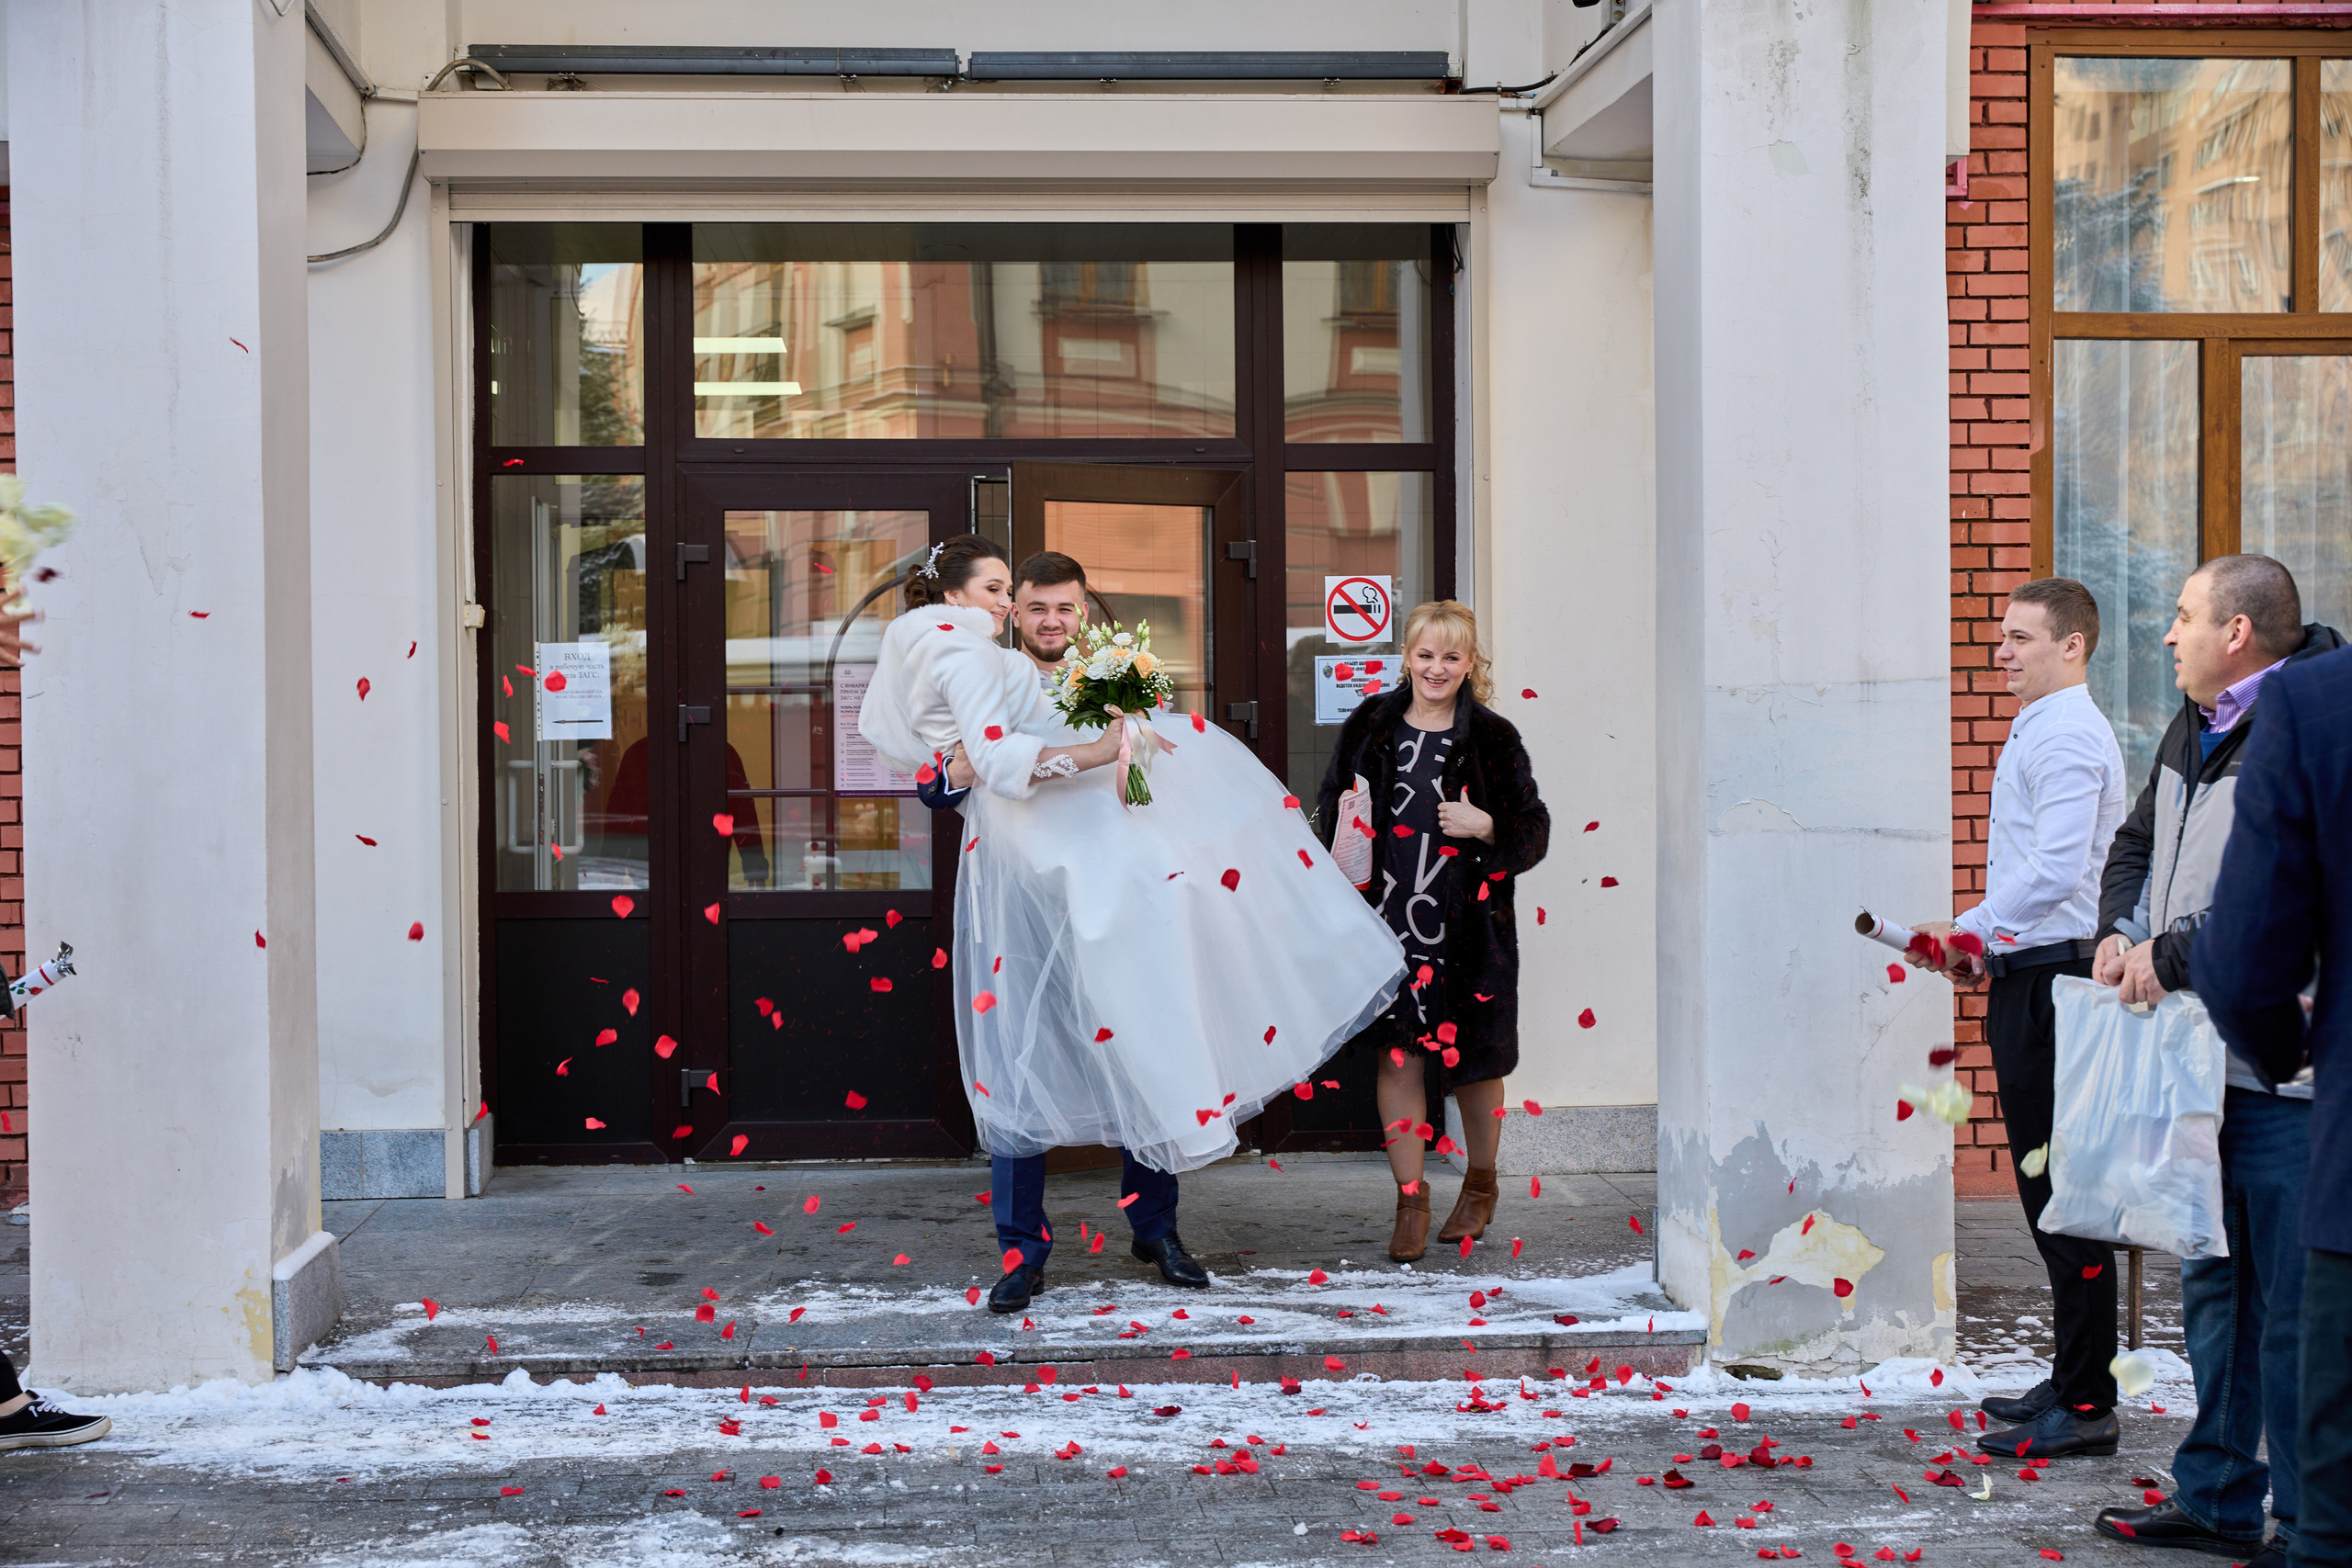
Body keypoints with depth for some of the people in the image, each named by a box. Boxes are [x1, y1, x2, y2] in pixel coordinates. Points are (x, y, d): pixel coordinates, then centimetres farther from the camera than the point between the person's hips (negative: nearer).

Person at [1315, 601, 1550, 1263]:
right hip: (1390, 921, 1)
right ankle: (1411, 1200, 10)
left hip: (1470, 927, -1)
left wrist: (1486, 828, -15)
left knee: (1473, 1060, 8)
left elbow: (1534, 831, 3)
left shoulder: (1492, 739, 1)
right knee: (1397, 1057, 0)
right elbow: (1331, 810, 16)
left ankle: (1480, 1184, 31)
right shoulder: (1370, 727, 6)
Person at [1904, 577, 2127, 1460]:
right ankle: (2072, 1382, 23)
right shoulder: (2043, 729, 19)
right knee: (2051, 1193, 15)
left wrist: (1970, 931, -16)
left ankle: (2085, 1407, -4)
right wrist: (1982, 943, 16)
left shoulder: (2066, 736, -14)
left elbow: (2054, 872, -24)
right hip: (2032, 976, 11)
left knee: (2064, 1193, -8)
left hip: (2053, 980, -11)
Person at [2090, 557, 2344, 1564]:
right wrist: (2122, 932, 8)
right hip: (2201, 1058, 10)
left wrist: (2171, 957, -18)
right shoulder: (2193, 733, 15)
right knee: (2213, 1284, 18)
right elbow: (2139, 846, 28)